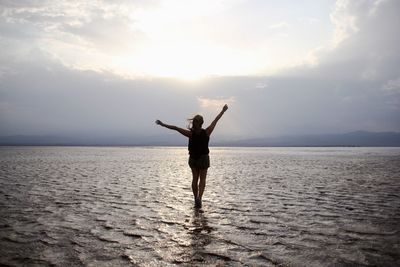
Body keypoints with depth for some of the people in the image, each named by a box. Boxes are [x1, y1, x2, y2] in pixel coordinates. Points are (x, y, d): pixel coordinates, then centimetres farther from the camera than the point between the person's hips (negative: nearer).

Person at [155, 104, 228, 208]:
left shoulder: (191, 134, -19)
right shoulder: (206, 132, -17)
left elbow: (176, 128, -19)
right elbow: (216, 120, -7)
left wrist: (163, 124, -13)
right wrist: (223, 111, 4)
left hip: (193, 158, 1)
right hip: (204, 158, -1)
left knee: (195, 179, 16)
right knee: (202, 179, 8)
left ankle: (196, 199, 14)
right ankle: (199, 197, -13)